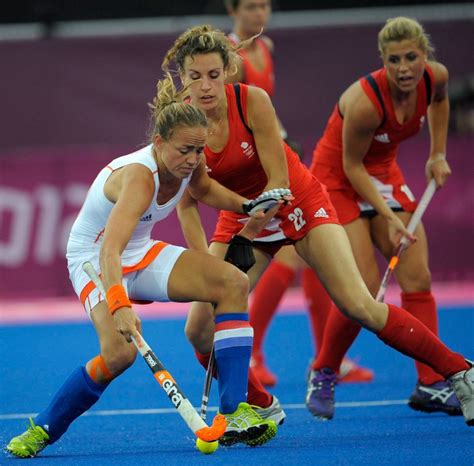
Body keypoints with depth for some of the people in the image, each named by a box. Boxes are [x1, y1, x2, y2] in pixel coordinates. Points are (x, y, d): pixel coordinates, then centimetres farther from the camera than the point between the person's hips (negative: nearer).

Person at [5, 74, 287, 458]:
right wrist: (119, 305, -62)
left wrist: (247, 206, -1)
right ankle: (42, 430, -9)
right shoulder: (139, 175, -34)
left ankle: (234, 413, -15)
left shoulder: (191, 162, -11)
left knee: (233, 283, -14)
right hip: (94, 259, -7)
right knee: (120, 350, -32)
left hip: (141, 253, 7)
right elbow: (110, 248, -47)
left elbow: (203, 188, 16)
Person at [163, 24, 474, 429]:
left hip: (299, 203, -3)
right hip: (240, 217, 3)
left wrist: (244, 238, -23)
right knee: (199, 331, -11)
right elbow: (187, 204, -10)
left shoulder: (252, 101, -25)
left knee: (360, 307, -15)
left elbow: (279, 180, -21)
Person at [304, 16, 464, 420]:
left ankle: (431, 385, -3)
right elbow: (352, 166, -20)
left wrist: (438, 154, 7)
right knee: (365, 289, -15)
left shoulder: (435, 77, -15)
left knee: (418, 279, -5)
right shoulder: (366, 101, -33)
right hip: (338, 178, -6)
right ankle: (322, 376, 6)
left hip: (383, 173, 6)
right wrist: (388, 216, -23)